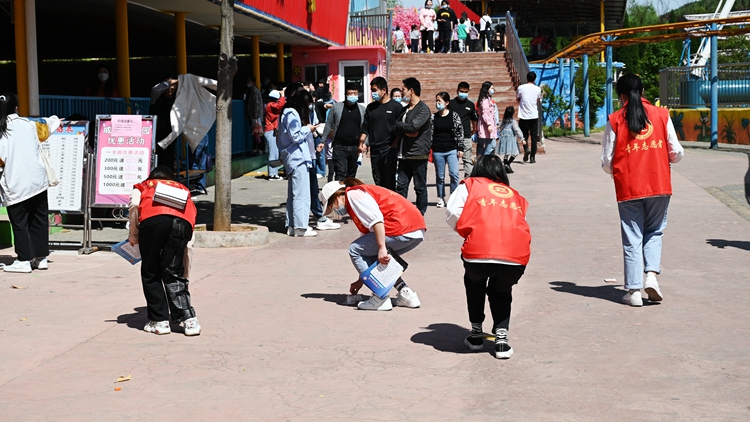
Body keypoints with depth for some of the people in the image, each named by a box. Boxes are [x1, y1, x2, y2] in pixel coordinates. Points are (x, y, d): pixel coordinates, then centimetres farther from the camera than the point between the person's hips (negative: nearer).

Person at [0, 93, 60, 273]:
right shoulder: (28, 124, 2)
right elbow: (45, 129, 24)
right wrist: (54, 120, 43)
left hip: (15, 186, -4)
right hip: (37, 181, 4)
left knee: (19, 223, 4)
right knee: (39, 221, 12)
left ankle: (24, 260, 3)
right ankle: (41, 257, 17)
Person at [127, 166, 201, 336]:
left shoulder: (143, 186, 34)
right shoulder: (183, 189, 39)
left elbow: (134, 205, 11)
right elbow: (193, 214, 25)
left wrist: (133, 234, 20)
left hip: (154, 218, -2)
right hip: (183, 221, 2)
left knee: (150, 273, 10)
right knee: (173, 272, 9)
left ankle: (159, 321, 7)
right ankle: (188, 318, -3)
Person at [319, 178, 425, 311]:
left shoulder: (353, 194, 3)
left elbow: (376, 219, -16)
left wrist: (382, 248, -19)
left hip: (402, 229, -10)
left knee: (354, 250, 5)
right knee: (372, 256, 25)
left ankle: (380, 298, -1)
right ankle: (406, 294, 15)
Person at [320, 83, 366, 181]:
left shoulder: (362, 109, 9)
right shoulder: (336, 107, 4)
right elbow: (328, 125, 8)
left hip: (355, 147, 3)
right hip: (340, 146, -3)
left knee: (351, 175, 10)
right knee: (340, 173, -13)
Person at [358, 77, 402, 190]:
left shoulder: (396, 107, 0)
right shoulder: (371, 107, 14)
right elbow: (365, 127, 16)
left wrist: (394, 145, -11)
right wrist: (361, 143, 4)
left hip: (389, 150, -5)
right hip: (374, 150, 5)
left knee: (389, 182, -6)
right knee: (378, 181, 6)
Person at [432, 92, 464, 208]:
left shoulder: (454, 115, 0)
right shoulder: (433, 117, 5)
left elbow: (460, 132, 1)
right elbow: (430, 133, 6)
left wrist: (460, 148, -3)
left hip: (452, 150, -2)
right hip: (437, 151, 2)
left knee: (454, 174, -9)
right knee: (439, 176, 8)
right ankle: (441, 199, 17)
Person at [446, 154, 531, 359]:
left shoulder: (470, 185, 21)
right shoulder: (514, 195, 31)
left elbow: (454, 215, 6)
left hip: (479, 252, -2)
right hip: (517, 256, 2)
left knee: (474, 282, 33)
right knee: (501, 292, 32)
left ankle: (476, 334, 34)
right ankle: (501, 338, 17)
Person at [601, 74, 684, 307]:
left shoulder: (615, 120, -2)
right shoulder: (661, 115, 2)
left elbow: (607, 161, -3)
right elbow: (676, 153, 2)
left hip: (628, 189, -1)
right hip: (659, 185, 1)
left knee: (632, 238, 6)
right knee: (654, 232, 18)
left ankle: (634, 291, 7)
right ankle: (652, 275, -1)